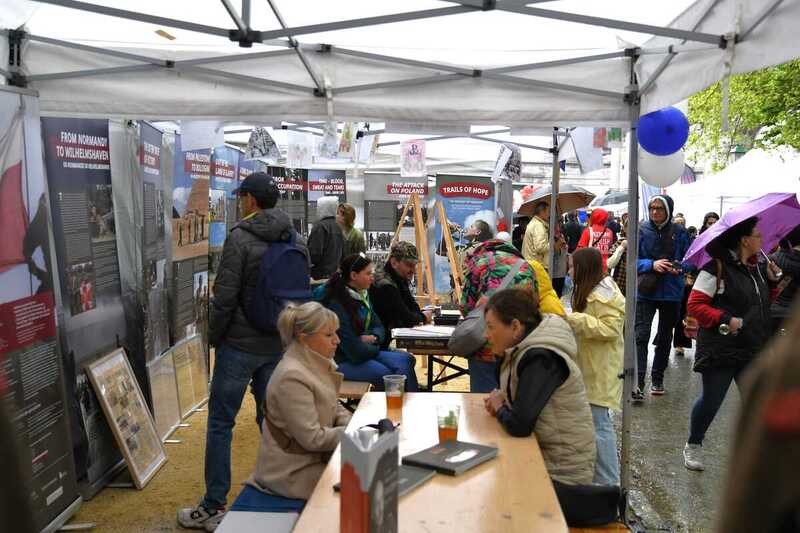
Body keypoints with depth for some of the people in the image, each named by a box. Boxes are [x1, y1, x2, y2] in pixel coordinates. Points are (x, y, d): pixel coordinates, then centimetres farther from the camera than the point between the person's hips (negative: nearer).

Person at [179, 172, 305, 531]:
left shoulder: (239, 238, -13)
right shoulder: (297, 242, 5)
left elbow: (225, 296, -14)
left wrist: (214, 337, 0)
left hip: (240, 344, -6)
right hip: (278, 345, 6)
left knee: (220, 423, 4)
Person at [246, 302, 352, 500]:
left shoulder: (316, 363, 2)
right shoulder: (292, 377, -26)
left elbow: (335, 407, 13)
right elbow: (312, 438, -24)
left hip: (314, 456, 8)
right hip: (293, 471, -8)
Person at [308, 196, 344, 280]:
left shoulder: (320, 226, -13)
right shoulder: (338, 227, 12)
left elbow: (315, 253, -18)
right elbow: (343, 253, 16)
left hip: (321, 274, -8)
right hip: (335, 272, 8)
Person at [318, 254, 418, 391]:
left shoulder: (363, 295, 8)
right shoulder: (336, 303, -19)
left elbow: (378, 326, 15)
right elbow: (354, 350, -21)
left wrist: (374, 338, -8)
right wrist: (375, 348, -3)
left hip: (366, 352, 8)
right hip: (341, 361, -8)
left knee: (406, 359, -15)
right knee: (384, 374, -30)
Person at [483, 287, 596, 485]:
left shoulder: (541, 359, -24)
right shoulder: (528, 349, 1)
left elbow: (519, 425, -29)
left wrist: (500, 408, -10)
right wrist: (502, 397, -5)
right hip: (544, 456, 7)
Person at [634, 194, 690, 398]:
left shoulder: (679, 232, 0)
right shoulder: (642, 230, -3)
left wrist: (679, 267, -16)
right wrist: (652, 264, -18)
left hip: (671, 292, 2)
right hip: (645, 291, -2)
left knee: (665, 336, 14)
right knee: (641, 335, -13)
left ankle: (657, 379, 30)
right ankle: (638, 383, -15)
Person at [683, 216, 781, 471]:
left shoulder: (758, 268, 11)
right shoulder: (718, 268, -12)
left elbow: (764, 303, 22)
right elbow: (695, 304, -14)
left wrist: (772, 280, 6)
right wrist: (725, 320, -23)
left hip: (754, 350, 7)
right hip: (721, 349, -6)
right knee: (711, 400, 3)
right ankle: (693, 445, 25)